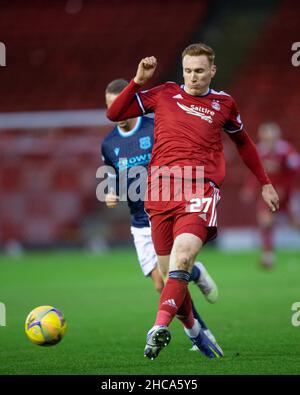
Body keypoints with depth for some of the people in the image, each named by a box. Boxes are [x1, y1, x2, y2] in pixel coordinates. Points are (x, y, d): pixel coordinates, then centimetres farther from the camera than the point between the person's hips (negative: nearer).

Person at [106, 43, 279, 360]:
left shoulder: (223, 104, 15)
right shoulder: (164, 94, 13)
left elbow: (243, 142, 31)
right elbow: (114, 114, 12)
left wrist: (265, 183, 33)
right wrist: (138, 81, 1)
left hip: (199, 191, -2)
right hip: (159, 191, 2)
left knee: (182, 258, -26)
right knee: (171, 273, 4)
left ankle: (159, 329, -37)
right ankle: (192, 330, 26)